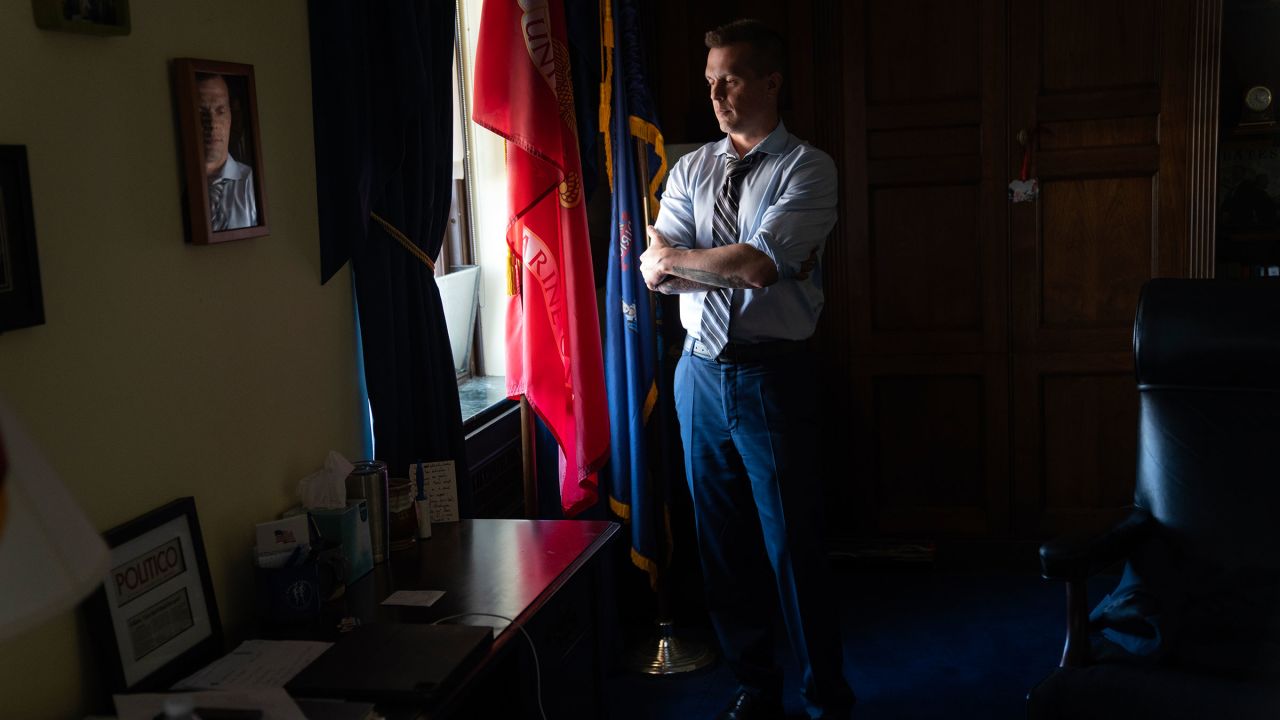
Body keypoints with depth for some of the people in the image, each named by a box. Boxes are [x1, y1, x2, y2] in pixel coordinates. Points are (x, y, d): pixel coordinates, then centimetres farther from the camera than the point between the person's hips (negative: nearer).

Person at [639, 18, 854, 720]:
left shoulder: (807, 168, -5)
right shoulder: (689, 170, 10)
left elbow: (758, 265, -19)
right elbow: (656, 273, -2)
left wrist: (676, 256, -6)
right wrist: (738, 267, -13)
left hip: (772, 375, -5)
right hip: (701, 372, 5)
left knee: (792, 546, 0)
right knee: (722, 543, 12)